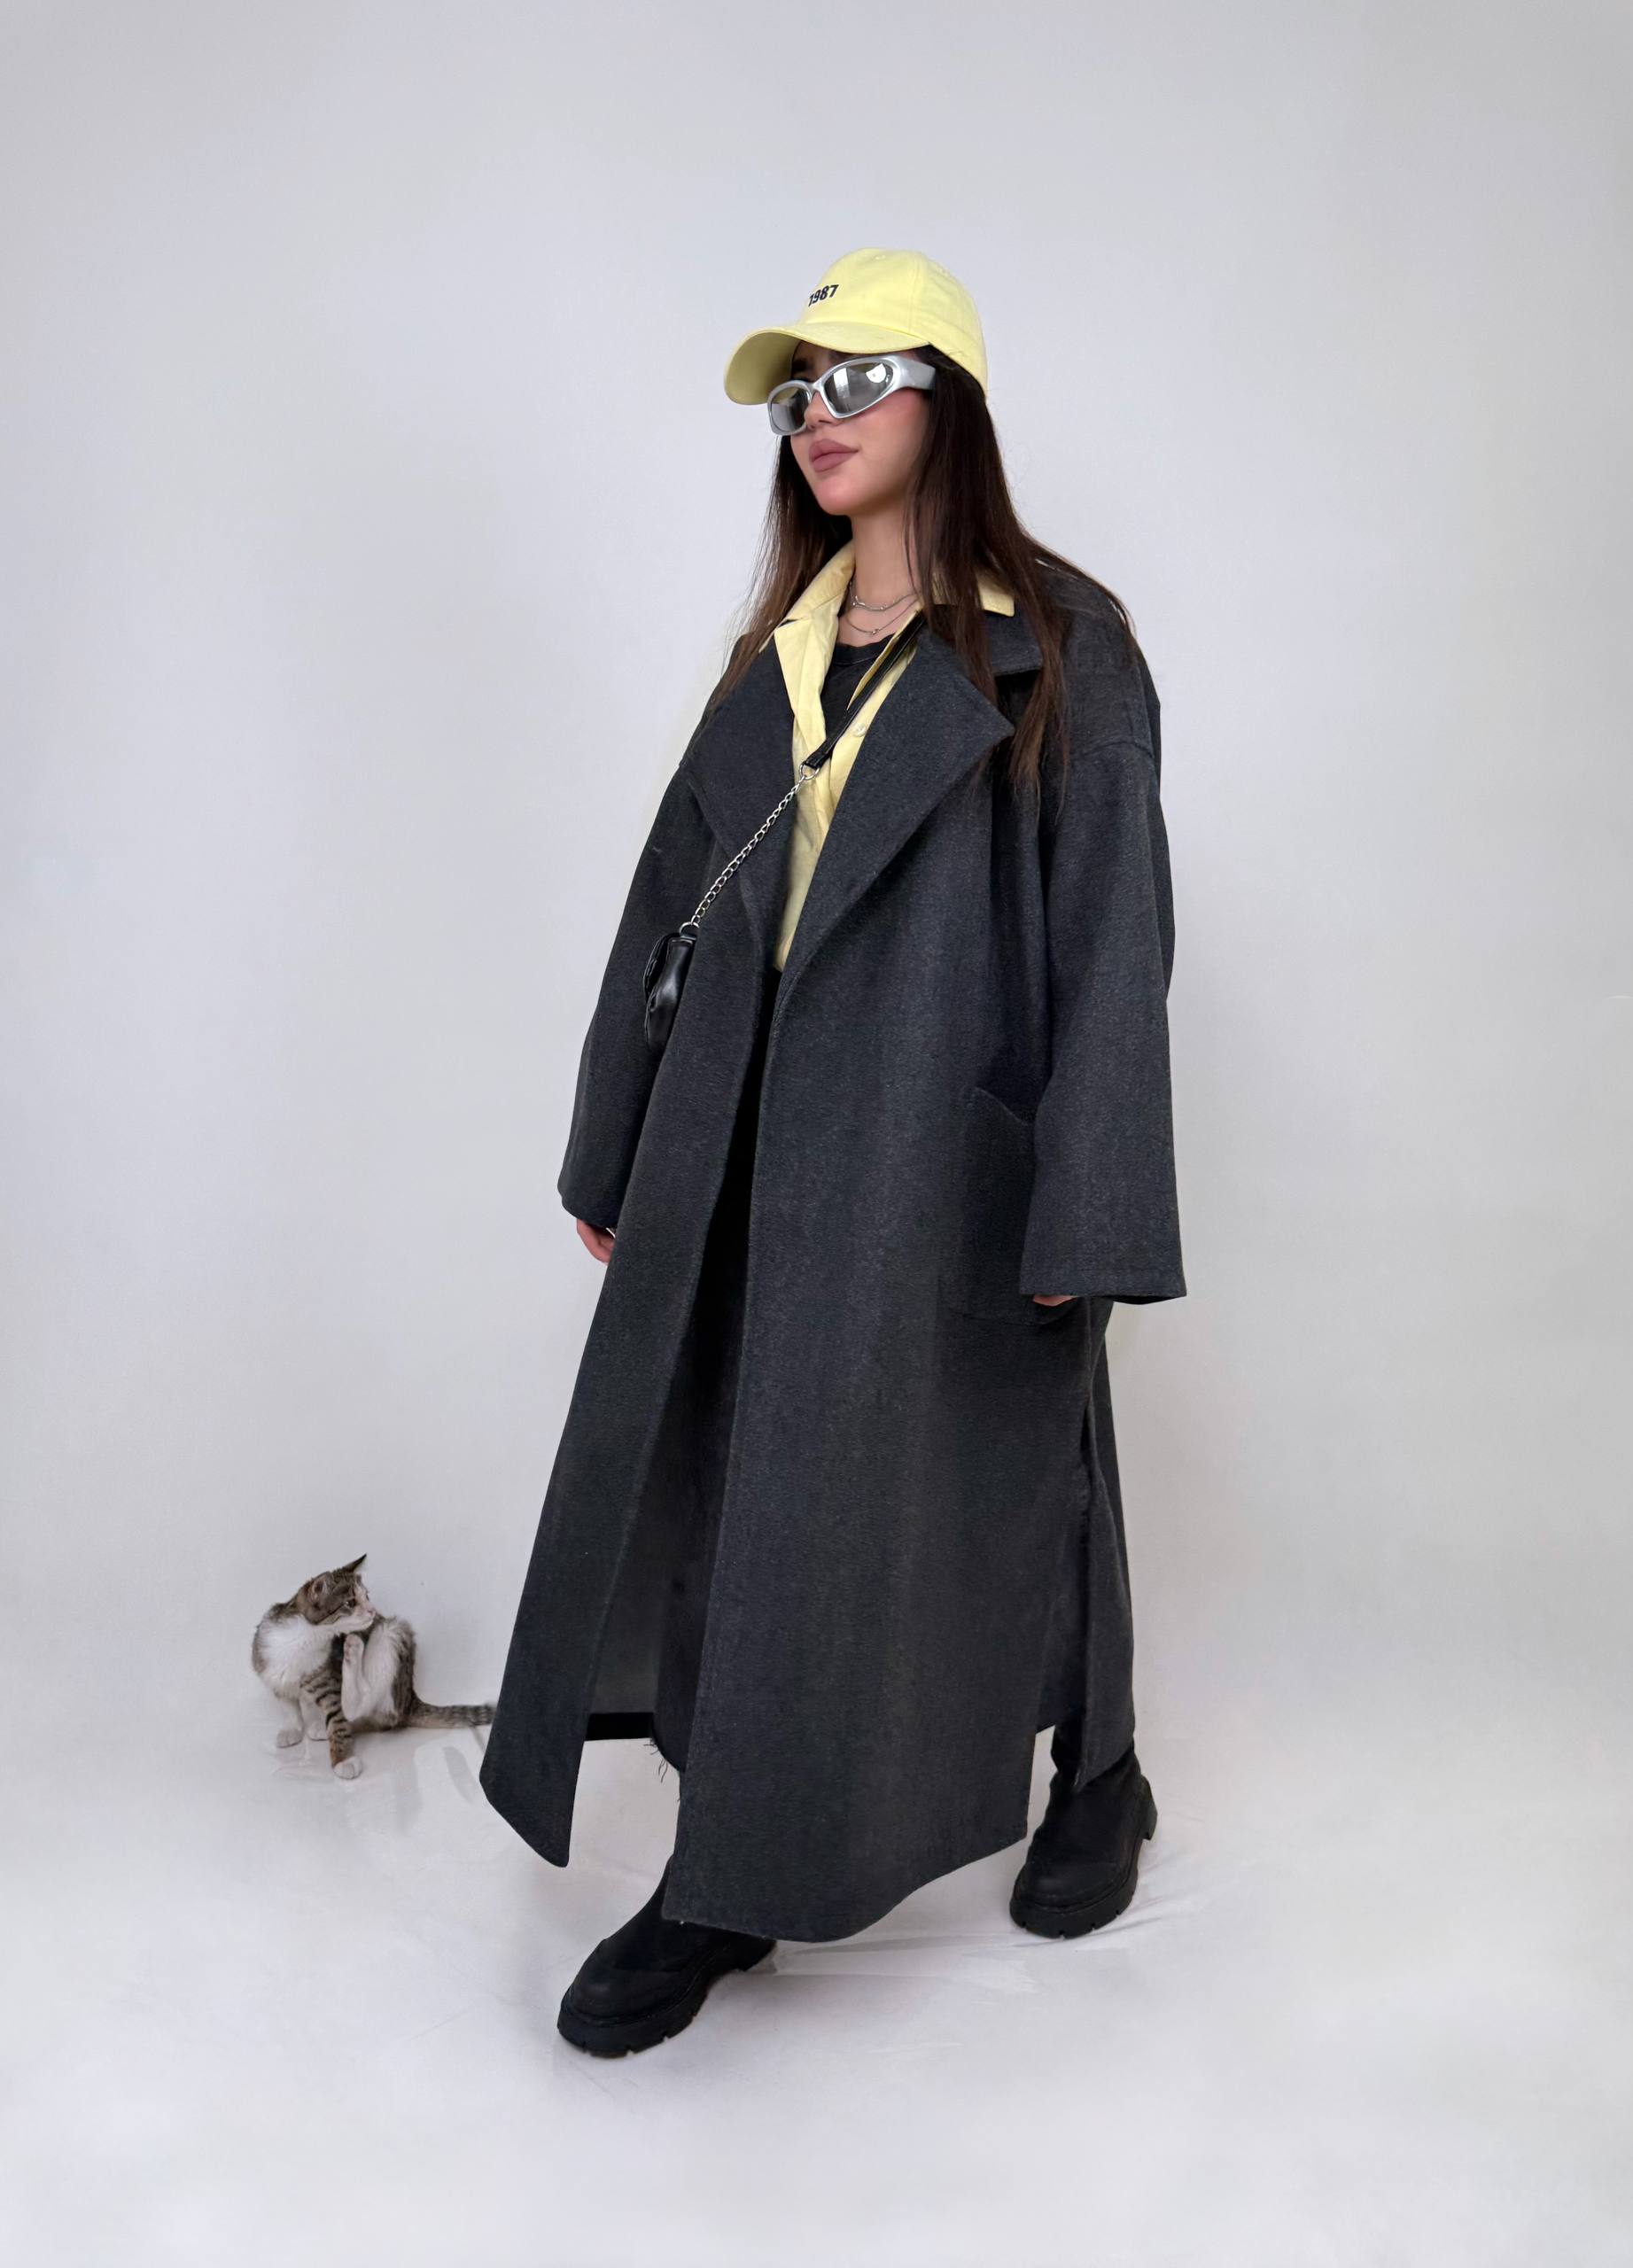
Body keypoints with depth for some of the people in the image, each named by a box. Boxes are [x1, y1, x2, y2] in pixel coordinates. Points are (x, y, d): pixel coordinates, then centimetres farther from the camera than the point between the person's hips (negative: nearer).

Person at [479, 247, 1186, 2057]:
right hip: (748, 1157, 6)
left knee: (990, 1485, 7)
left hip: (941, 1160, -6)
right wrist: (616, 1152, 12)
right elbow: (674, 902, 13)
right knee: (715, 1491, 7)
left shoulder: (1058, 649, -5)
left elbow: (1114, 937, -10)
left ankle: (1097, 1780, 35)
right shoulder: (777, 657, 13)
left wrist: (1084, 1217, -15)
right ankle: (727, 1879, 24)